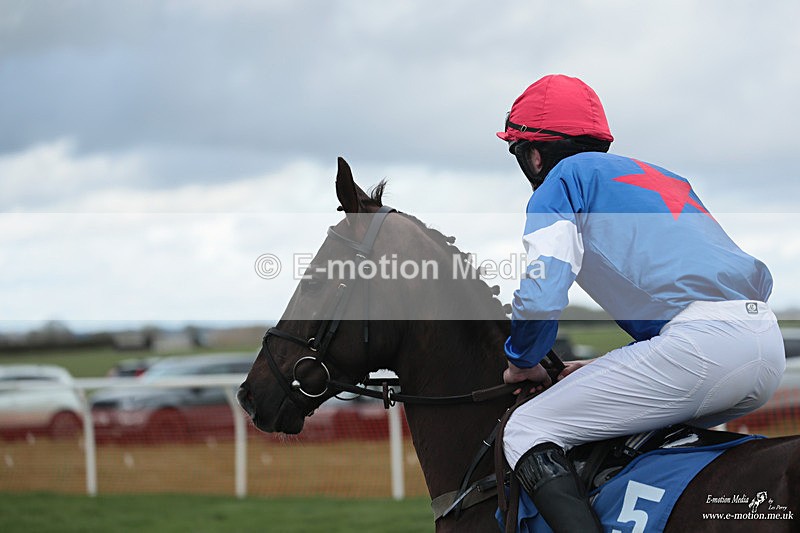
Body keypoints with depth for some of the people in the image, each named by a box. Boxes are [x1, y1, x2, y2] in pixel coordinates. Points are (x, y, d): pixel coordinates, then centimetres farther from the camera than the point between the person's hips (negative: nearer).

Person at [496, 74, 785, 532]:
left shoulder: (564, 179, 10)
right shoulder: (664, 177, 33)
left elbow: (540, 298, -6)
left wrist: (522, 362, 17)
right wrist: (608, 370, 34)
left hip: (700, 342, -8)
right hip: (770, 343, 8)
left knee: (526, 433, -2)